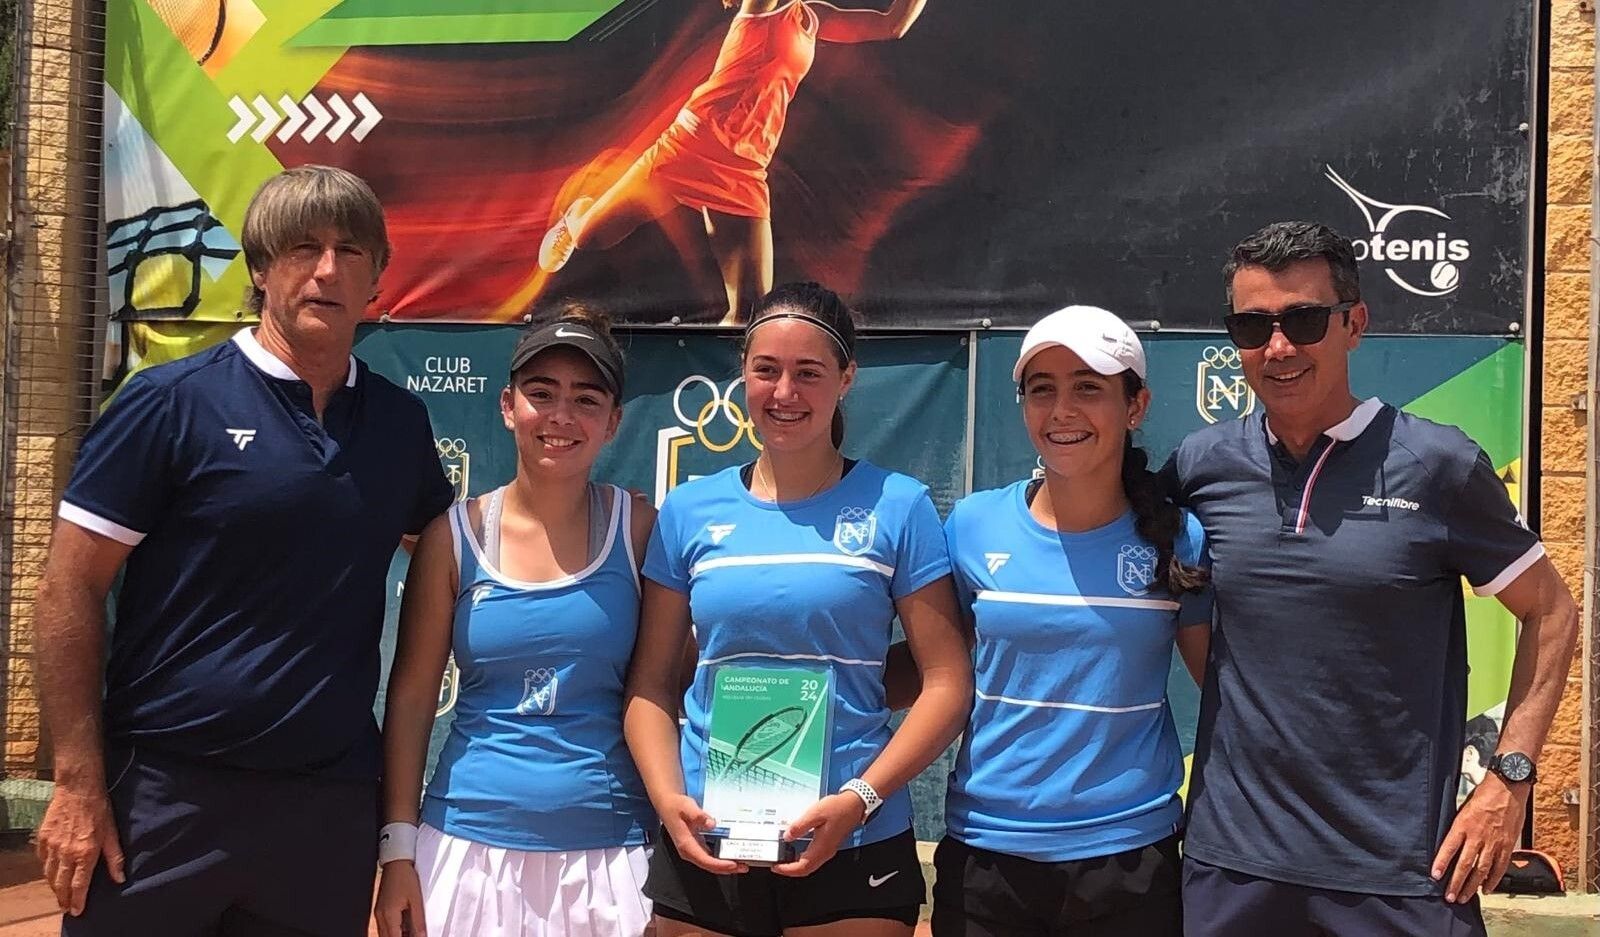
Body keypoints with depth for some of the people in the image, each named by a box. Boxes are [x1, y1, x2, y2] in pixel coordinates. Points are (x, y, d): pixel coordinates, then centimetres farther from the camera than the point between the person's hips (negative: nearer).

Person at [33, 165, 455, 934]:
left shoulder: (400, 422, 7)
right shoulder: (172, 402, -5)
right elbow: (69, 590, -7)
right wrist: (79, 783, -11)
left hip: (331, 803, 4)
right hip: (163, 790, -3)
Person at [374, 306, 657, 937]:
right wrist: (398, 846, -2)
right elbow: (411, 695, 2)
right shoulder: (455, 535, -1)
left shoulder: (639, 530, -2)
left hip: (609, 853, 0)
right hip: (471, 846, 1)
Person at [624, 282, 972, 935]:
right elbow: (651, 684, 6)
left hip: (856, 846, -2)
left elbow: (947, 683, -3)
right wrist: (669, 800, -8)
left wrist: (861, 798, -14)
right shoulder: (690, 511, 5)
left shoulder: (896, 506, -2)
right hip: (706, 845, 2)